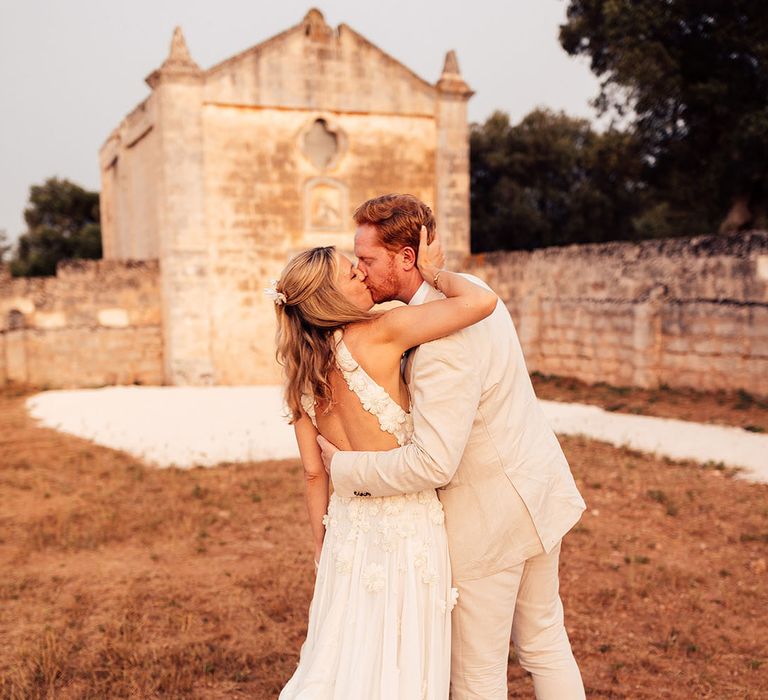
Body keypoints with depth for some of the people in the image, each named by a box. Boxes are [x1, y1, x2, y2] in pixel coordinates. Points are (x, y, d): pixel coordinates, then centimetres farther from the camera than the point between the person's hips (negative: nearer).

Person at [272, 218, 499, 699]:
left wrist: (323, 549, 15)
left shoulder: (301, 375, -1)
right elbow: (481, 301, -25)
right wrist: (434, 272, -7)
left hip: (348, 523, 6)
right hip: (406, 522, -6)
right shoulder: (378, 334, -19)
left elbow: (314, 472, 4)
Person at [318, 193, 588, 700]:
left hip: (489, 513, -9)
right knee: (544, 641, 23)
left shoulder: (445, 340, -30)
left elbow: (432, 464, -33)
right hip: (536, 485, 9)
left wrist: (343, 466, -20)